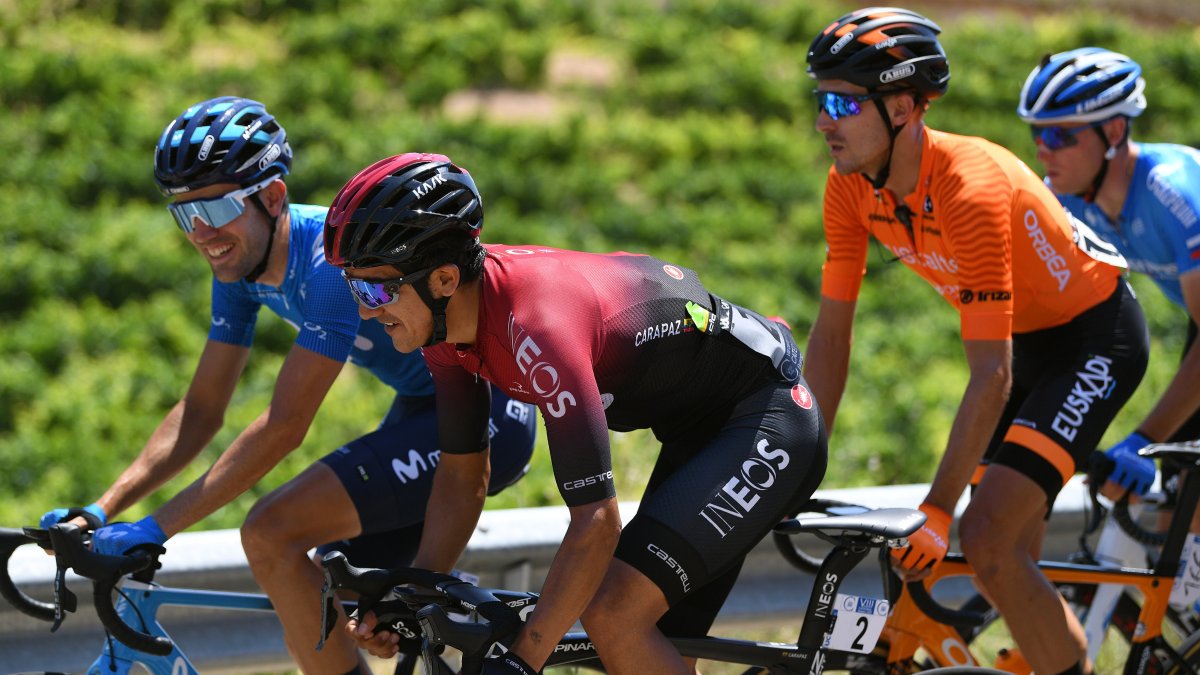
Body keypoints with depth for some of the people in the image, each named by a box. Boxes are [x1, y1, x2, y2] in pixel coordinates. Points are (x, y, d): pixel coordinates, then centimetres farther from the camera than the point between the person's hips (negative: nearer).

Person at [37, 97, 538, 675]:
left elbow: (285, 427, -29)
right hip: (422, 410, 9)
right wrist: (101, 512, -7)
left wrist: (156, 528, -30)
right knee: (311, 627, 7)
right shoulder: (241, 261, 0)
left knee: (271, 535, -22)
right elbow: (200, 411, 5)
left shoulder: (333, 255, -27)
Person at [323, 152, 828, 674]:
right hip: (699, 430, 9)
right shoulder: (445, 315, -8)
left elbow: (596, 523, -34)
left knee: (613, 615, -24)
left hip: (769, 422, -9)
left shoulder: (538, 324, -34)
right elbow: (461, 475, 5)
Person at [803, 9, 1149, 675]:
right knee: (1011, 556, 10)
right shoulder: (850, 188, -11)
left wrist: (936, 512, -33)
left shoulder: (969, 187, -34)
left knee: (987, 539, -21)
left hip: (1094, 337, -8)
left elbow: (992, 376, -33)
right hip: (1024, 338, 8)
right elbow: (832, 333, -2)